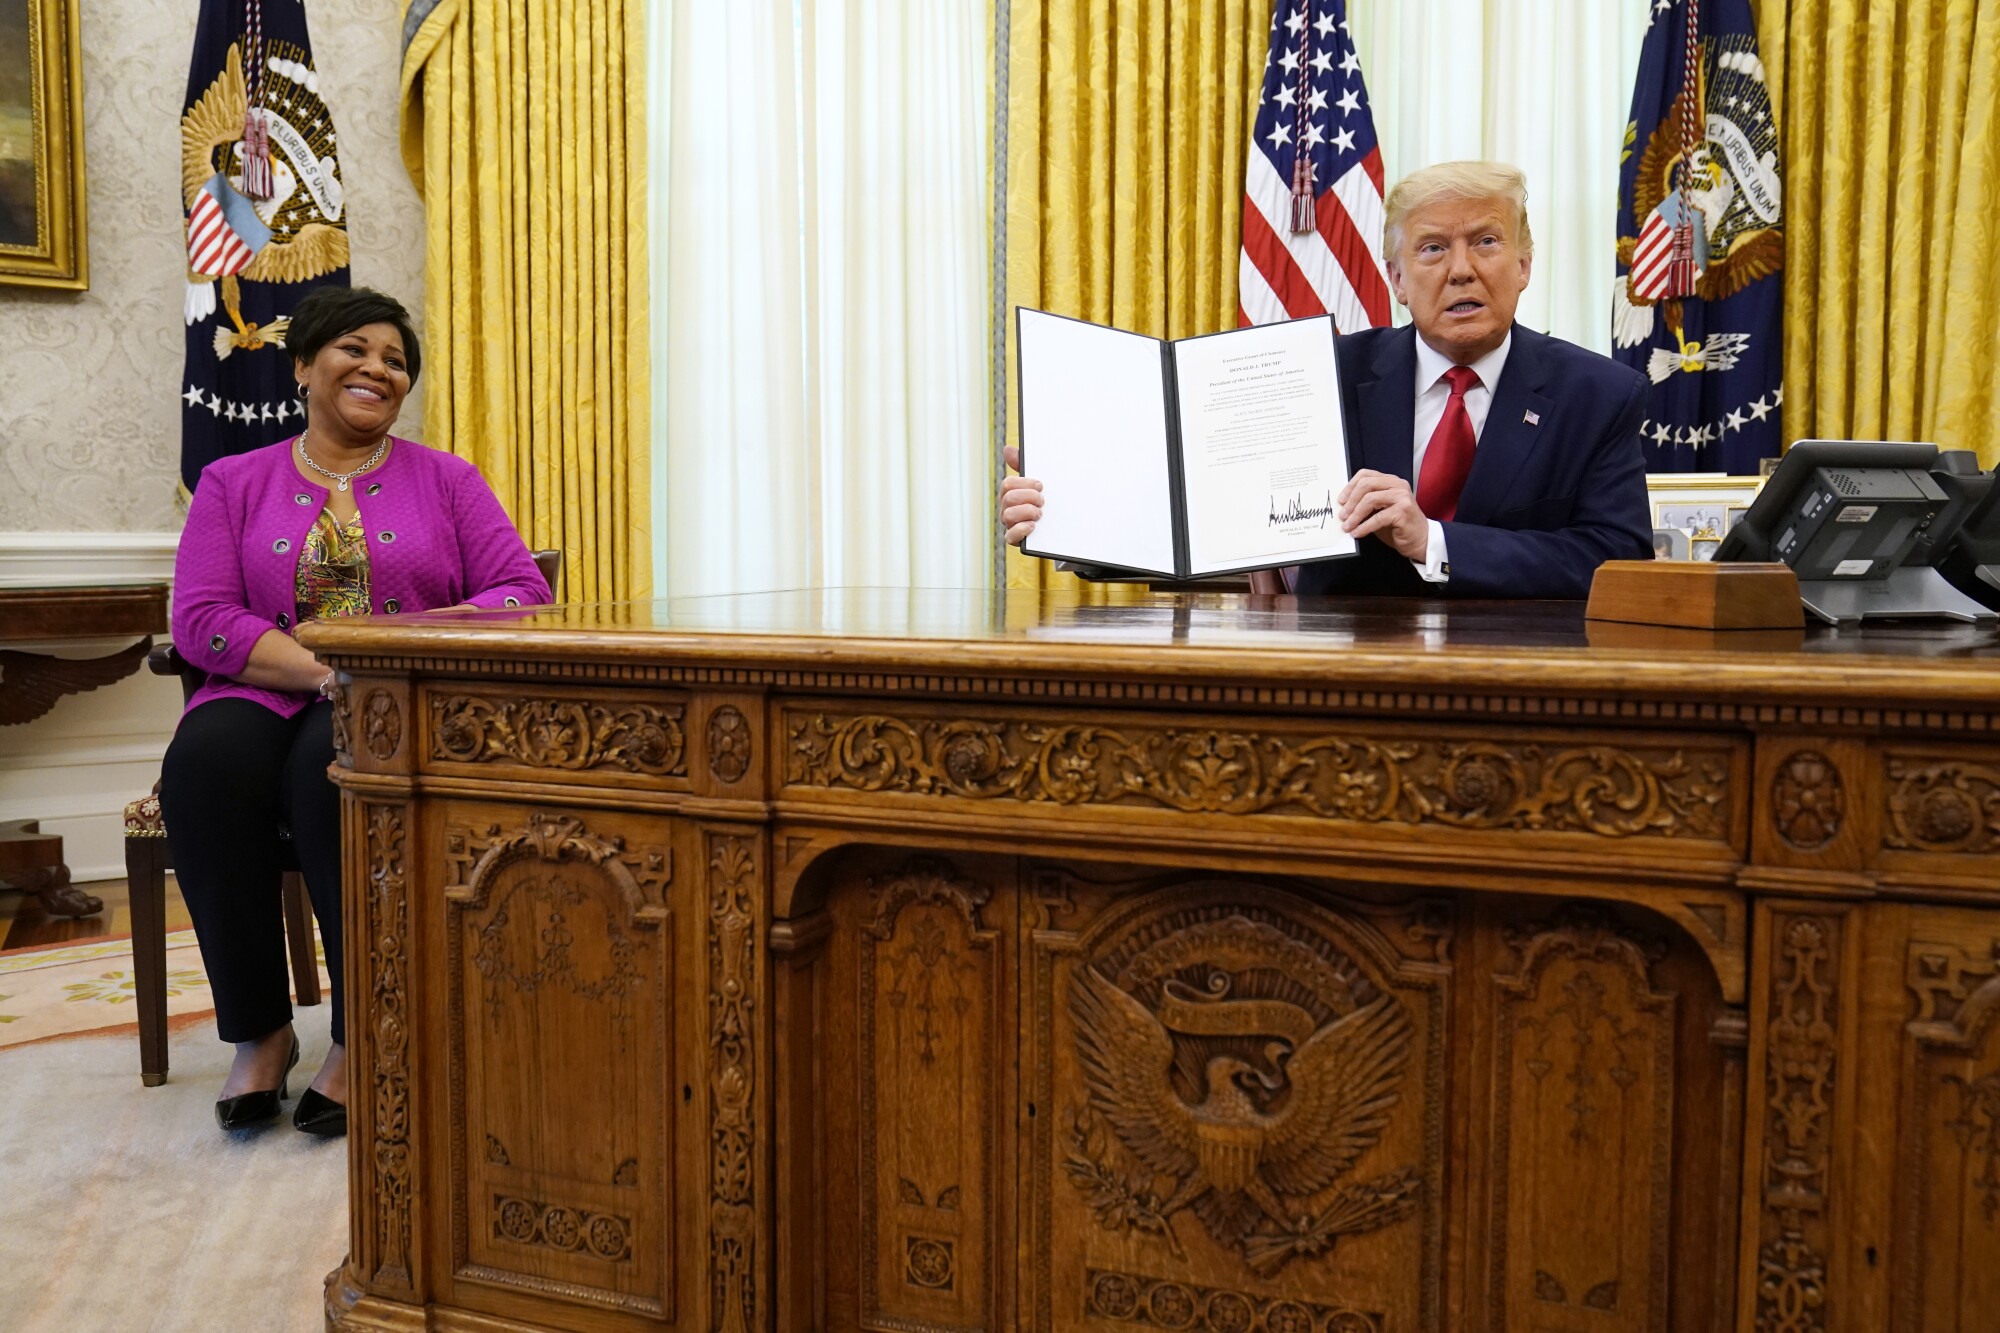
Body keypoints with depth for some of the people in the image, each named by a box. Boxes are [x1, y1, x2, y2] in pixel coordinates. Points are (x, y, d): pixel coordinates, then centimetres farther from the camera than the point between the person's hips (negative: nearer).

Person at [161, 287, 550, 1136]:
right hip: (264, 697, 2)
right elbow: (199, 619, 0)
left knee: (338, 761, -36)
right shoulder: (233, 484, 15)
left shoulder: (446, 480, 14)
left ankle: (361, 1035, -25)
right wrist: (325, 669, -17)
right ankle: (259, 1031, -19)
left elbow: (521, 594, 1)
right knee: (207, 758, -33)